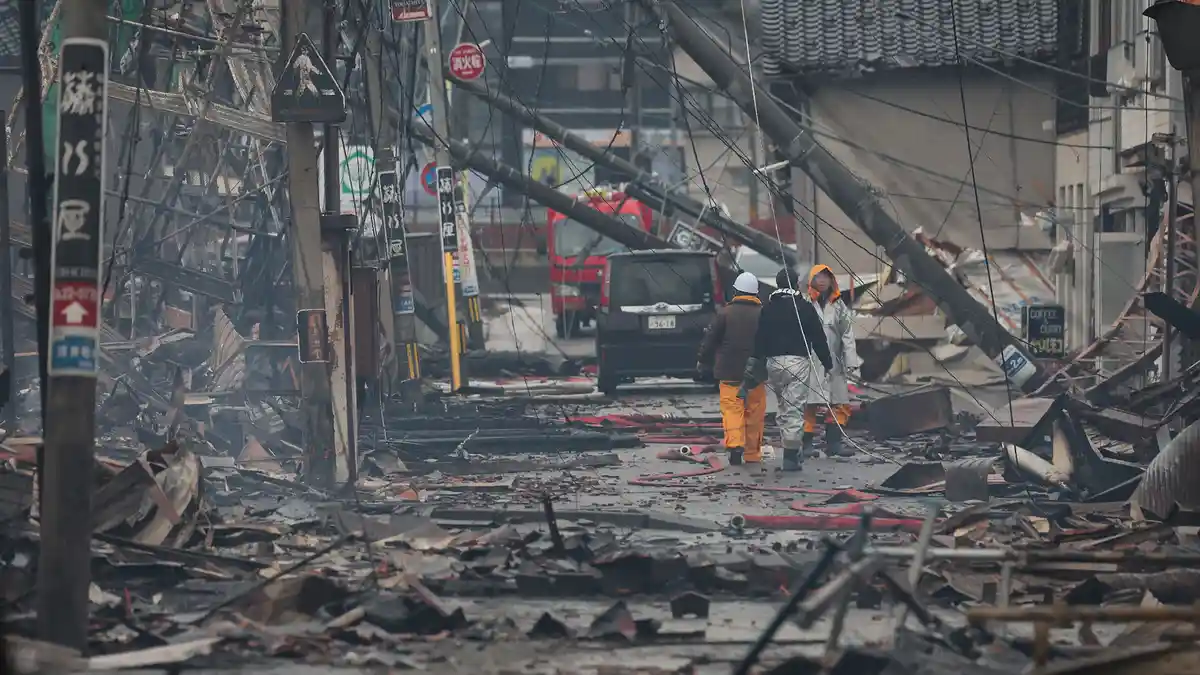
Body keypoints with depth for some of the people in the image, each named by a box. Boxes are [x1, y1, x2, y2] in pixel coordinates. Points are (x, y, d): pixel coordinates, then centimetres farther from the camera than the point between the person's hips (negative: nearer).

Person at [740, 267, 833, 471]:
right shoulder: (805, 307, -1)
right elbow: (818, 338, 1)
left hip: (774, 362, 4)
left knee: (783, 406, 17)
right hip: (798, 361, -4)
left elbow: (760, 340, 7)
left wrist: (755, 366, 10)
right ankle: (791, 456, -11)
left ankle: (794, 450, 17)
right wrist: (827, 363, 10)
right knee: (795, 408, -6)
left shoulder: (768, 308, 8)